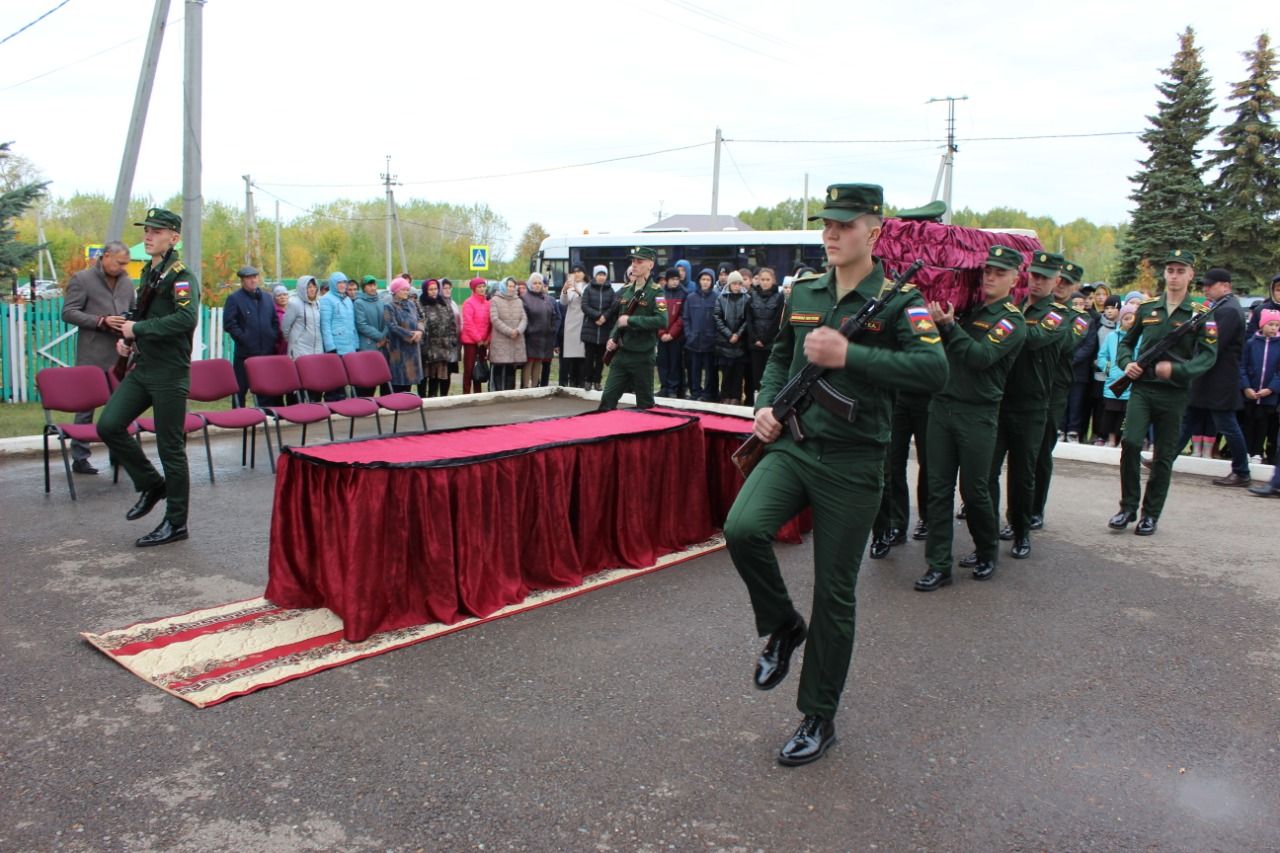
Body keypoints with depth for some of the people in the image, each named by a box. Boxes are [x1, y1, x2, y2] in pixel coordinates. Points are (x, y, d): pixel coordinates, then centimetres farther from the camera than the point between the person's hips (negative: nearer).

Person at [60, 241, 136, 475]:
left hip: (121, 355, 5)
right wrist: (101, 321, -16)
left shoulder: (127, 282, 14)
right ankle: (80, 458, 7)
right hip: (92, 357, -5)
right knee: (86, 405, 1)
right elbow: (68, 313, -7)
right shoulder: (82, 279, -1)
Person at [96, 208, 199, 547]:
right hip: (142, 368, 8)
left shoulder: (182, 277, -13)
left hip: (170, 374, -8)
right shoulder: (149, 272, 14)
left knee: (171, 448, -1)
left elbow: (186, 318, -30)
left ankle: (176, 523, 11)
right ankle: (151, 485, 19)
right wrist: (128, 338, 10)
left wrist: (138, 329, -22)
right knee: (108, 425, 0)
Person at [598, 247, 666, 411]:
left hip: (643, 356, -6)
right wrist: (613, 337, 5)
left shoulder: (656, 292, -10)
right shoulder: (625, 290, 12)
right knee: (608, 398, 6)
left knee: (644, 404, 6)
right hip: (621, 353, 6)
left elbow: (662, 321, -24)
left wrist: (630, 320, -20)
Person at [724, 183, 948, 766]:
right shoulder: (802, 292, 9)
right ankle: (782, 625, 8)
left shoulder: (899, 301, -7)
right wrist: (766, 404, 4)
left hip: (852, 461, -4)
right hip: (792, 445, 4)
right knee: (743, 528, -23)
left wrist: (849, 355, -27)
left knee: (834, 593, 3)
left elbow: (933, 371, -21)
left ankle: (819, 719, 21)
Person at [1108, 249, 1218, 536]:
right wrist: (1126, 363, -1)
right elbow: (1126, 342, 20)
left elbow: (1208, 356, -7)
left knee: (1164, 457, 4)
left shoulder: (1200, 314, 0)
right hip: (1141, 387, 1)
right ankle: (1128, 507, 0)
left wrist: (1176, 369, -23)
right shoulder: (1147, 308, 8)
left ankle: (1151, 515, 17)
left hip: (1174, 393, -1)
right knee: (1130, 443, -15)